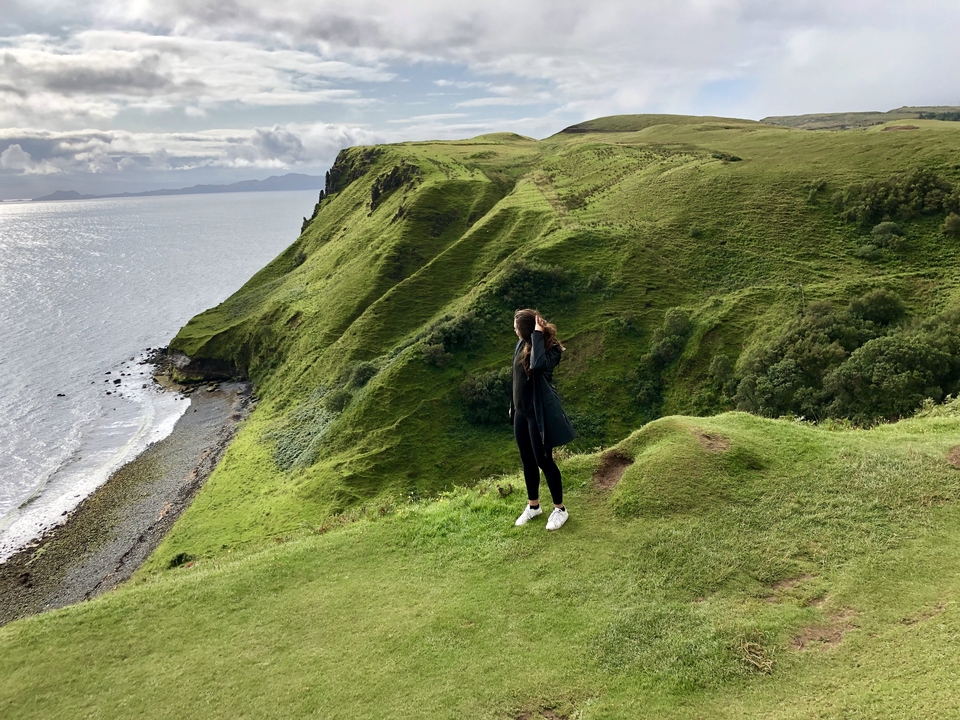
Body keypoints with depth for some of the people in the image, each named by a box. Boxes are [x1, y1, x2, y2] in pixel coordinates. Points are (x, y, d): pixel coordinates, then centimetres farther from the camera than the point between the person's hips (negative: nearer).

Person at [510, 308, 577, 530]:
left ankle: (560, 509, 19)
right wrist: (513, 405, 18)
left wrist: (537, 335, -32)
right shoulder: (522, 344, 2)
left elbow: (538, 365, -42)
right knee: (527, 460, 16)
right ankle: (533, 505, 32)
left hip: (540, 412, -7)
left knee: (543, 460, 1)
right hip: (521, 410, 7)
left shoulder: (551, 348, -19)